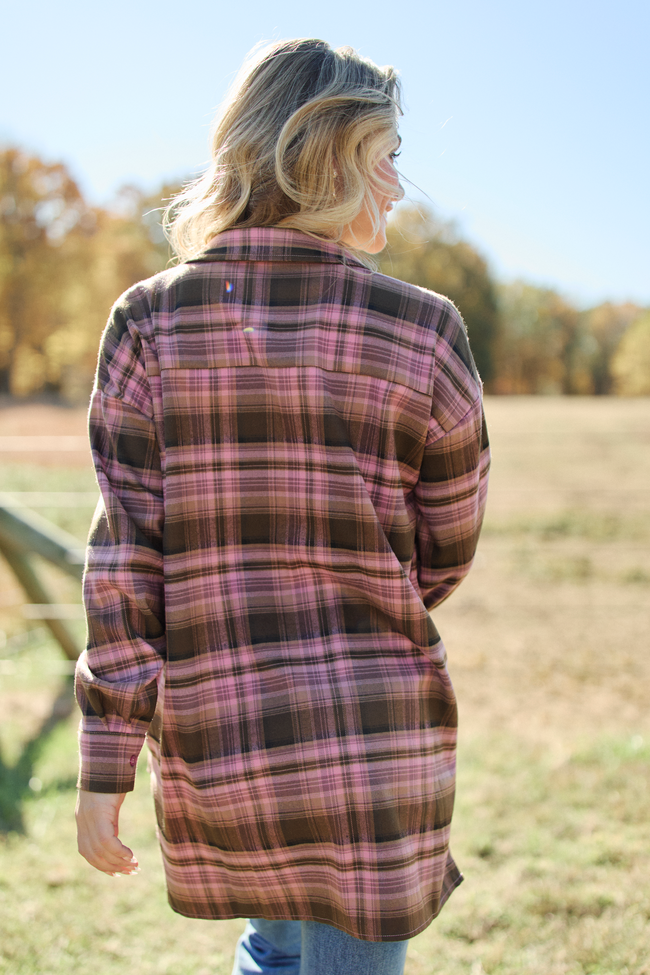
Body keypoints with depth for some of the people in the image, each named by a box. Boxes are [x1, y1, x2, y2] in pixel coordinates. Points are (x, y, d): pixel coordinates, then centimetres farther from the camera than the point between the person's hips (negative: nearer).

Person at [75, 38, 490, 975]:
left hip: (215, 743, 3)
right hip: (379, 738, -2)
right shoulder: (422, 332, -8)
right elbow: (446, 552, 4)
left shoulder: (150, 322, -4)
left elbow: (123, 559, -7)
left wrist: (105, 765, -1)